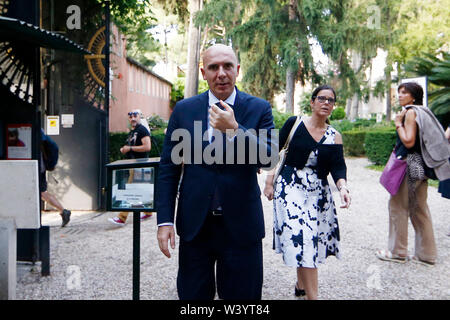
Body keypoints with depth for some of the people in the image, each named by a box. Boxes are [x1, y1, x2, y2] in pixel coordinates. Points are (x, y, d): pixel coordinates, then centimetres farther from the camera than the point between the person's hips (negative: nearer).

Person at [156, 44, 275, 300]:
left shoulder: (260, 109, -2)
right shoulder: (184, 110, 2)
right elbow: (168, 168, 3)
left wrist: (233, 129, -25)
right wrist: (165, 220, -3)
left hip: (241, 224, -1)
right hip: (194, 225, 1)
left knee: (243, 295, 12)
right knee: (192, 294, 13)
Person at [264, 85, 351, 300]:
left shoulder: (334, 136, 3)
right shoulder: (294, 123, -3)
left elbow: (338, 166, -8)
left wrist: (342, 187, -27)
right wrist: (269, 180, -2)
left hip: (318, 193, 4)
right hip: (290, 188, -3)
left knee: (312, 239, 9)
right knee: (301, 239, -11)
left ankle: (301, 286, 31)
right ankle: (312, 296, -6)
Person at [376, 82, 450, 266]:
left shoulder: (411, 112, -12)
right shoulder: (421, 112, 17)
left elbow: (409, 141, -20)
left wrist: (398, 124, -10)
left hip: (410, 165, -9)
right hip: (420, 166, 9)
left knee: (398, 206, 0)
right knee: (419, 209, 12)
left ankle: (397, 252, 9)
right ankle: (426, 254, 17)